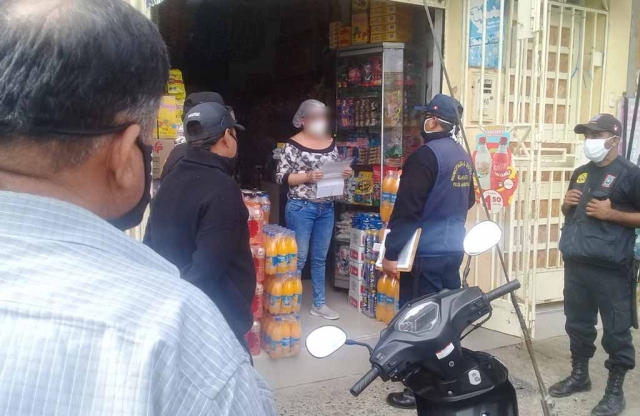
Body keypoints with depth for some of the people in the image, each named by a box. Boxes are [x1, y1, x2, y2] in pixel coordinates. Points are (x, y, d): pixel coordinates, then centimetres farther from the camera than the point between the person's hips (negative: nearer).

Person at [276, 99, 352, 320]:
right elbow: (281, 176, -9)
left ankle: (319, 304, 24)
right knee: (298, 258, 1)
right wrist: (307, 176, -20)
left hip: (326, 209, 6)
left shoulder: (331, 143, 9)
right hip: (300, 208, -5)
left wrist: (345, 173, -4)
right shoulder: (293, 145, -7)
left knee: (320, 258, 13)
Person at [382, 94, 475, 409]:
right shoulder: (463, 156, 10)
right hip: (454, 249, 9)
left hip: (426, 253, -9)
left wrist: (391, 252, -16)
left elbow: (406, 209, -20)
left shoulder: (426, 155, -16)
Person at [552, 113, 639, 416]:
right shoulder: (580, 173, 16)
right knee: (577, 323, 16)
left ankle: (615, 389, 13)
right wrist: (566, 204, 4)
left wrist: (611, 213, -18)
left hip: (610, 268, -7)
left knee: (616, 330, 1)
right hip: (575, 263, 7)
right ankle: (579, 375, 32)